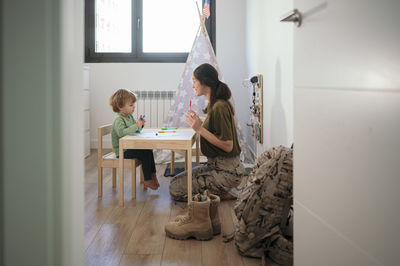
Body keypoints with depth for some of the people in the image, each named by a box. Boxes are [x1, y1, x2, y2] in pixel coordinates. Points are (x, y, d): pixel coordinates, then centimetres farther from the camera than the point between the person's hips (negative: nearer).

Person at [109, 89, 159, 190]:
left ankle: (152, 175, 12)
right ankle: (147, 180, -8)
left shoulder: (130, 116, 10)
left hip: (130, 147, 9)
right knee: (145, 154, -19)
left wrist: (140, 124, 0)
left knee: (149, 150, 0)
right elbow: (121, 132, -39)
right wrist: (136, 126, -36)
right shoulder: (119, 120, -19)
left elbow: (135, 130, 21)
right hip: (122, 151, -9)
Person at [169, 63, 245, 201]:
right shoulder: (214, 104, 10)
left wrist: (200, 129, -24)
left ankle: (222, 195, -1)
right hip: (216, 165, 10)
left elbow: (227, 145, -23)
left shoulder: (219, 107, -21)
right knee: (176, 181, 14)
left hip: (227, 171, -10)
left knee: (175, 189, -9)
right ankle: (219, 192, 11)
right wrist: (199, 123, 11)